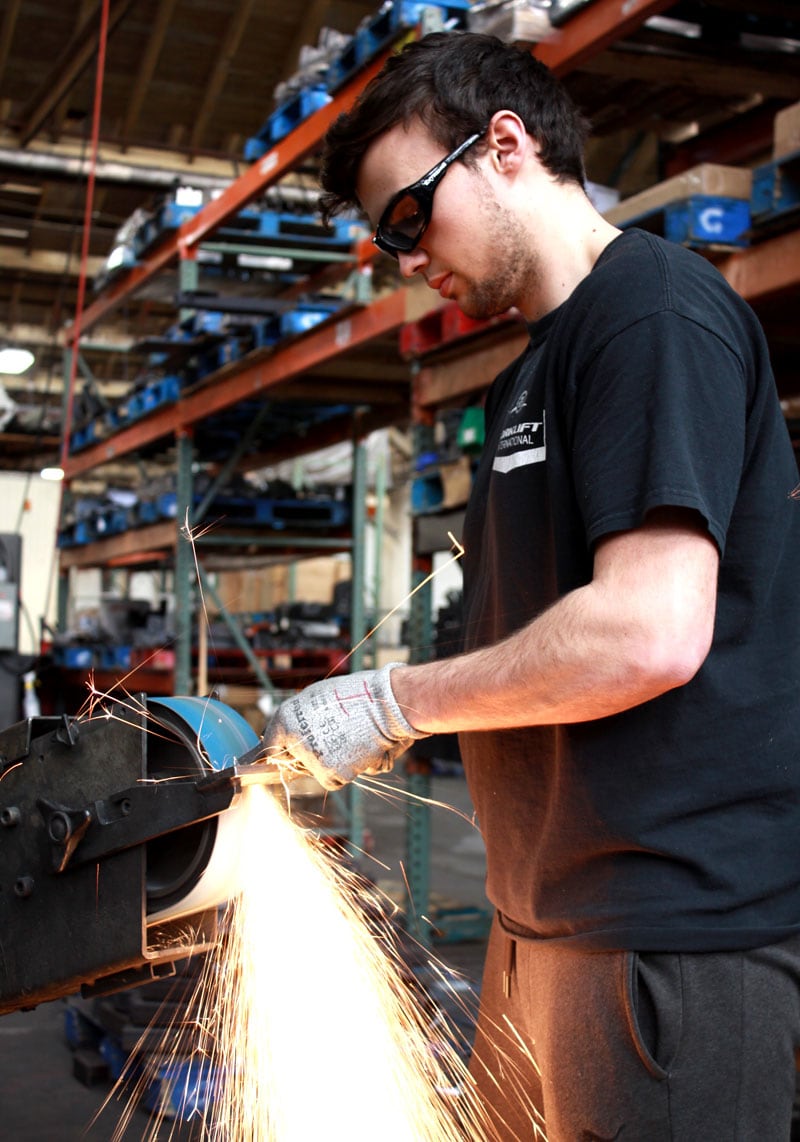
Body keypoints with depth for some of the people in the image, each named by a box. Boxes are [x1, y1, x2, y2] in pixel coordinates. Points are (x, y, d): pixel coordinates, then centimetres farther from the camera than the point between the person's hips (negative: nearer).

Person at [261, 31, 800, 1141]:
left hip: (675, 917, -9)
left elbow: (651, 632, -23)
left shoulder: (656, 307, -12)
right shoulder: (531, 374, 19)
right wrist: (402, 721, 6)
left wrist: (393, 701, -12)